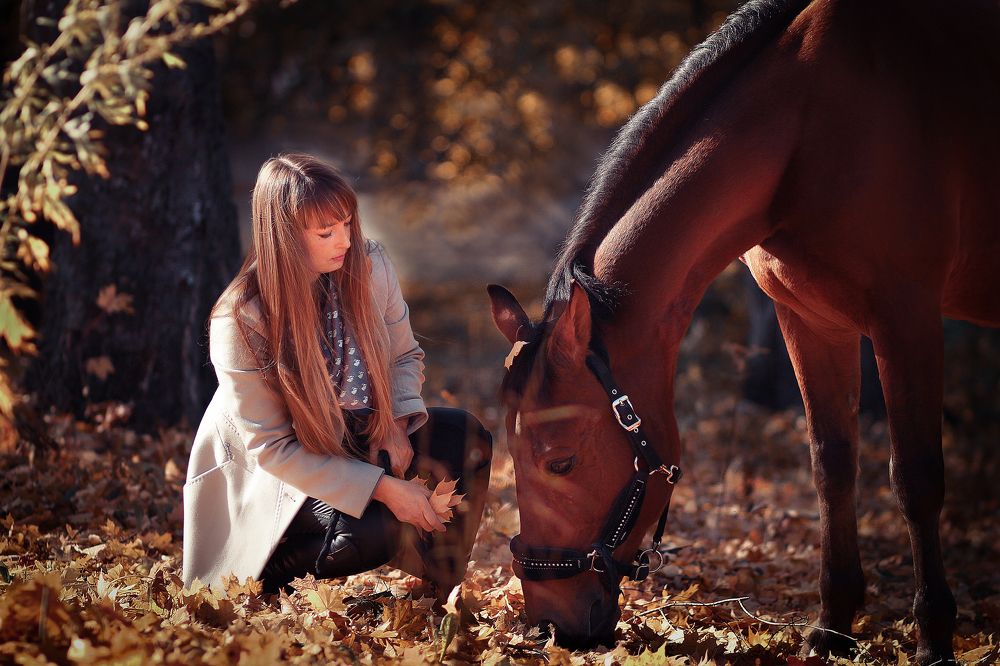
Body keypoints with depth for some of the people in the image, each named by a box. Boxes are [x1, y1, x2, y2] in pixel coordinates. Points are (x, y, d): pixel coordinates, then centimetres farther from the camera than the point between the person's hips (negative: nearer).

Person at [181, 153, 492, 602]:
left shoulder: (369, 267, -14)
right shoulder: (239, 321, -28)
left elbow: (405, 355, 5)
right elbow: (272, 448, -24)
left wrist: (396, 424, -16)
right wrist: (382, 488, -29)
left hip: (357, 432, 6)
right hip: (277, 468, -6)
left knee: (466, 440, -15)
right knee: (377, 529, -29)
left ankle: (444, 597, -2)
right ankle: (266, 572, -2)